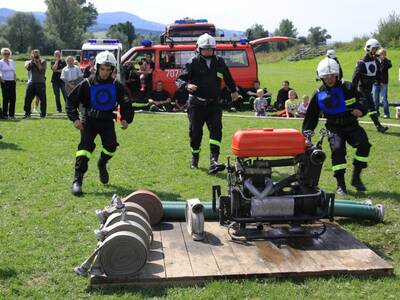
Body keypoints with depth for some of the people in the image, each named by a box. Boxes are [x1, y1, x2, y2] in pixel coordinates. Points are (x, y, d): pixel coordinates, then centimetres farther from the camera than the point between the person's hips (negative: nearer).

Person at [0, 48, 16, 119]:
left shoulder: (11, 61, 12)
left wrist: (14, 80, 9)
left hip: (12, 82, 5)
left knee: (13, 98, 3)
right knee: (6, 98, -5)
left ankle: (12, 114, 12)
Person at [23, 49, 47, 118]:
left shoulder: (43, 62, 7)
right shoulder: (29, 62, 14)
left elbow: (42, 71, -7)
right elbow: (27, 68, -7)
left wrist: (38, 63, -9)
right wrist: (32, 60, -6)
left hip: (40, 83, -2)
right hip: (31, 83, 2)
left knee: (43, 99, -2)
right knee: (28, 99, -1)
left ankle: (43, 114, 7)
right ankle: (27, 113, 9)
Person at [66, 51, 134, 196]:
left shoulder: (116, 85, -2)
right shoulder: (87, 84, -8)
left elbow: (125, 104, 8)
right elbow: (71, 101, -1)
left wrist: (125, 119, -8)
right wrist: (75, 118, -13)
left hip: (107, 120, 2)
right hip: (89, 120, -2)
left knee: (111, 145, -15)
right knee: (86, 145, -17)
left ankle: (102, 164, 21)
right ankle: (77, 180, -14)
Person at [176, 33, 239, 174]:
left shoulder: (219, 62, 9)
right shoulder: (193, 62, -3)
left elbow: (228, 78, 28)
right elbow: (179, 79, -10)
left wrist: (234, 90, 41)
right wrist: (187, 85, -33)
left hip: (214, 104, 3)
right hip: (196, 104, -2)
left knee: (216, 130, -13)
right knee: (195, 132, 5)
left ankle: (213, 162, -18)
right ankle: (195, 157, 29)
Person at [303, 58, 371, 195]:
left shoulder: (347, 87, 0)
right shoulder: (319, 95, 2)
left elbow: (361, 98, 3)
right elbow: (311, 116, 7)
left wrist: (360, 109, -19)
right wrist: (307, 132, -1)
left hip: (351, 125, 1)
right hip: (334, 128, -1)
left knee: (364, 144, -22)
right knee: (337, 149, -24)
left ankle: (356, 177, -6)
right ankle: (340, 183, -10)